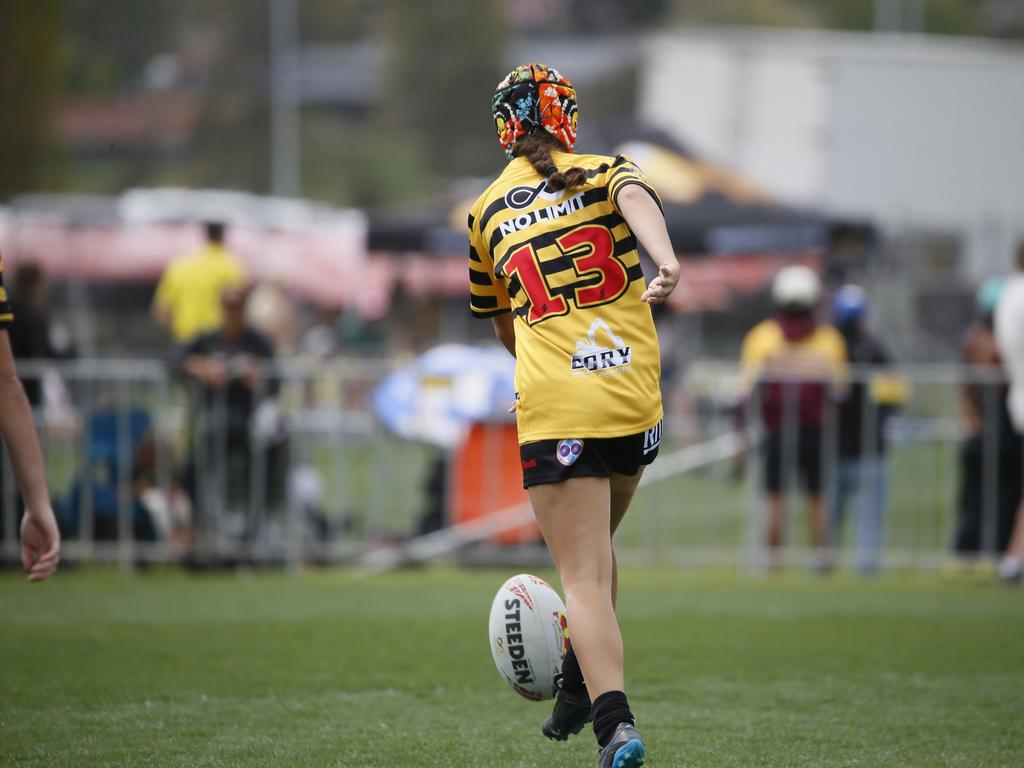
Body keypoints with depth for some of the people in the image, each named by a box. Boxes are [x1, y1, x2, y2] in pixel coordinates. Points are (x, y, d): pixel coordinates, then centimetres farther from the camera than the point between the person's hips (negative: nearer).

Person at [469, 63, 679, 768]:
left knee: (584, 578, -5)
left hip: (553, 411, -1)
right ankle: (582, 688, 36)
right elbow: (637, 199, -18)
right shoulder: (602, 175, 8)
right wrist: (664, 261, -37)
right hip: (636, 400, 1)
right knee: (597, 550, 25)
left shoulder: (487, 212, 14)